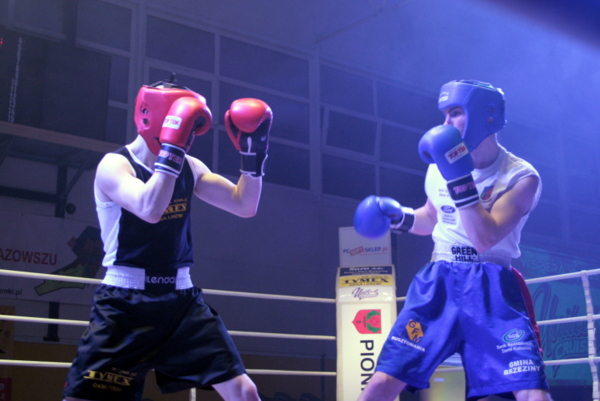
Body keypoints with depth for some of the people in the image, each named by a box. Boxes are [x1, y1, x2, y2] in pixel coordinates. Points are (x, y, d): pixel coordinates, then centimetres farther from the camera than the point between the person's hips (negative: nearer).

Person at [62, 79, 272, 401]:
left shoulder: (188, 168, 8)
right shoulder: (115, 165, -10)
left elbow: (245, 206, 7)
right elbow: (150, 209, -31)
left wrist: (253, 153, -3)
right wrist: (173, 147, -28)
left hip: (181, 300, 5)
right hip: (124, 304, -5)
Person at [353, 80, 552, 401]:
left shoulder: (521, 177, -7)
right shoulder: (439, 167, 8)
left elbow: (484, 239, -20)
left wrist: (460, 178, -24)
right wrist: (400, 216, 5)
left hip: (492, 289, -3)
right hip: (437, 284, 3)